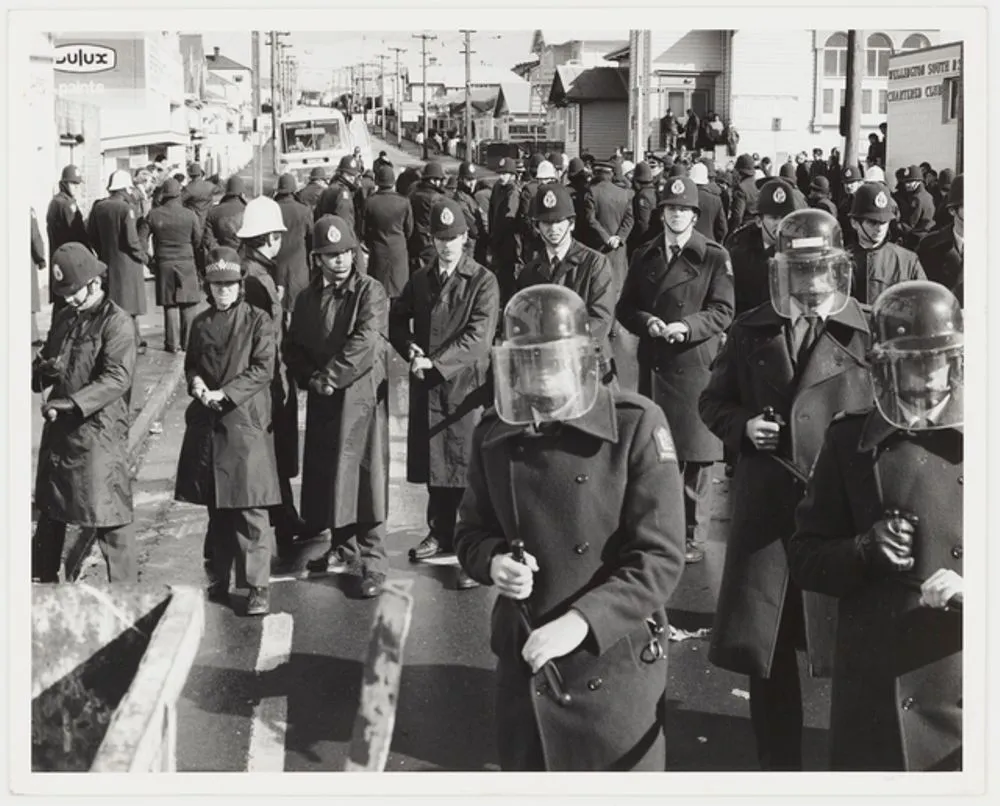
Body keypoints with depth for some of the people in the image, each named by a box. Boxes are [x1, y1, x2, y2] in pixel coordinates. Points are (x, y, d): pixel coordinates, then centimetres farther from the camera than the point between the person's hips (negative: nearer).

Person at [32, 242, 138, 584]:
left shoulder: (116, 323, -12)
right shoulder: (64, 317, 12)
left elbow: (117, 378, -22)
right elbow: (43, 361, 21)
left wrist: (72, 403, -29)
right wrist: (44, 370, -4)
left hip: (99, 431, -8)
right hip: (59, 428, 8)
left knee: (109, 516, -3)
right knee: (50, 509, 18)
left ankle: (125, 585, 7)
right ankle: (42, 578, 32)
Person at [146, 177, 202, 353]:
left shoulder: (154, 215, -4)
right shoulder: (190, 215, -6)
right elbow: (198, 240, 0)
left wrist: (148, 258, 17)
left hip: (164, 264, 1)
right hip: (186, 262, -1)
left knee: (170, 305, 6)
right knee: (188, 305, 7)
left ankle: (173, 343, 7)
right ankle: (188, 342, 8)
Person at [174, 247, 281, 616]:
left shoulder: (258, 320, -2)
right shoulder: (201, 323, 13)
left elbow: (263, 369, -8)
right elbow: (191, 364, 18)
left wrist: (225, 394, -16)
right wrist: (197, 384, -5)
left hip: (246, 422, -5)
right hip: (206, 424, 5)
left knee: (250, 510, -7)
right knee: (216, 509, 12)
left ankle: (257, 587, -3)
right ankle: (218, 582, 22)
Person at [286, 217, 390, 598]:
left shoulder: (370, 291, -7)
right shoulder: (307, 298, 11)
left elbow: (365, 342, -18)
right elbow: (293, 346, 13)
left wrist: (330, 376, -15)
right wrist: (309, 378, -4)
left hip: (362, 393, -6)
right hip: (322, 398, 6)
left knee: (365, 474, -6)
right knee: (326, 473, 12)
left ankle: (372, 561, 0)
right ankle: (343, 548, 29)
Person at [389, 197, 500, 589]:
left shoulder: (483, 281, -5)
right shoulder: (420, 280, 12)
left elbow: (478, 335, -13)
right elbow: (398, 321, 17)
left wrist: (436, 362, -18)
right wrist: (411, 350, -3)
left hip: (466, 384, -5)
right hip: (426, 385, 5)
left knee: (468, 468, -6)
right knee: (432, 465, 13)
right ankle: (440, 533, 29)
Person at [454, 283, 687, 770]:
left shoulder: (635, 425, -12)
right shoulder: (494, 433, 2)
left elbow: (659, 557, -15)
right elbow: (471, 531, 13)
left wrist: (581, 621, -25)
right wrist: (494, 561, -10)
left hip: (613, 666, -4)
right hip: (522, 663, 4)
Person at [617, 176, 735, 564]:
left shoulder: (715, 257, 0)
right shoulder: (644, 256, 13)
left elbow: (722, 312, -5)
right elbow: (625, 308, 11)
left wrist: (685, 327, -20)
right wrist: (647, 322, -9)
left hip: (696, 362, -4)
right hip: (653, 364, 4)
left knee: (695, 455, -2)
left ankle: (693, 537, 6)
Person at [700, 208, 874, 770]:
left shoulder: (869, 333, -1)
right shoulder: (751, 330, 8)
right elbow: (714, 402, 14)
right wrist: (743, 427, -5)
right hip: (766, 507, 3)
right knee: (764, 648, 9)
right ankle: (778, 765, 25)